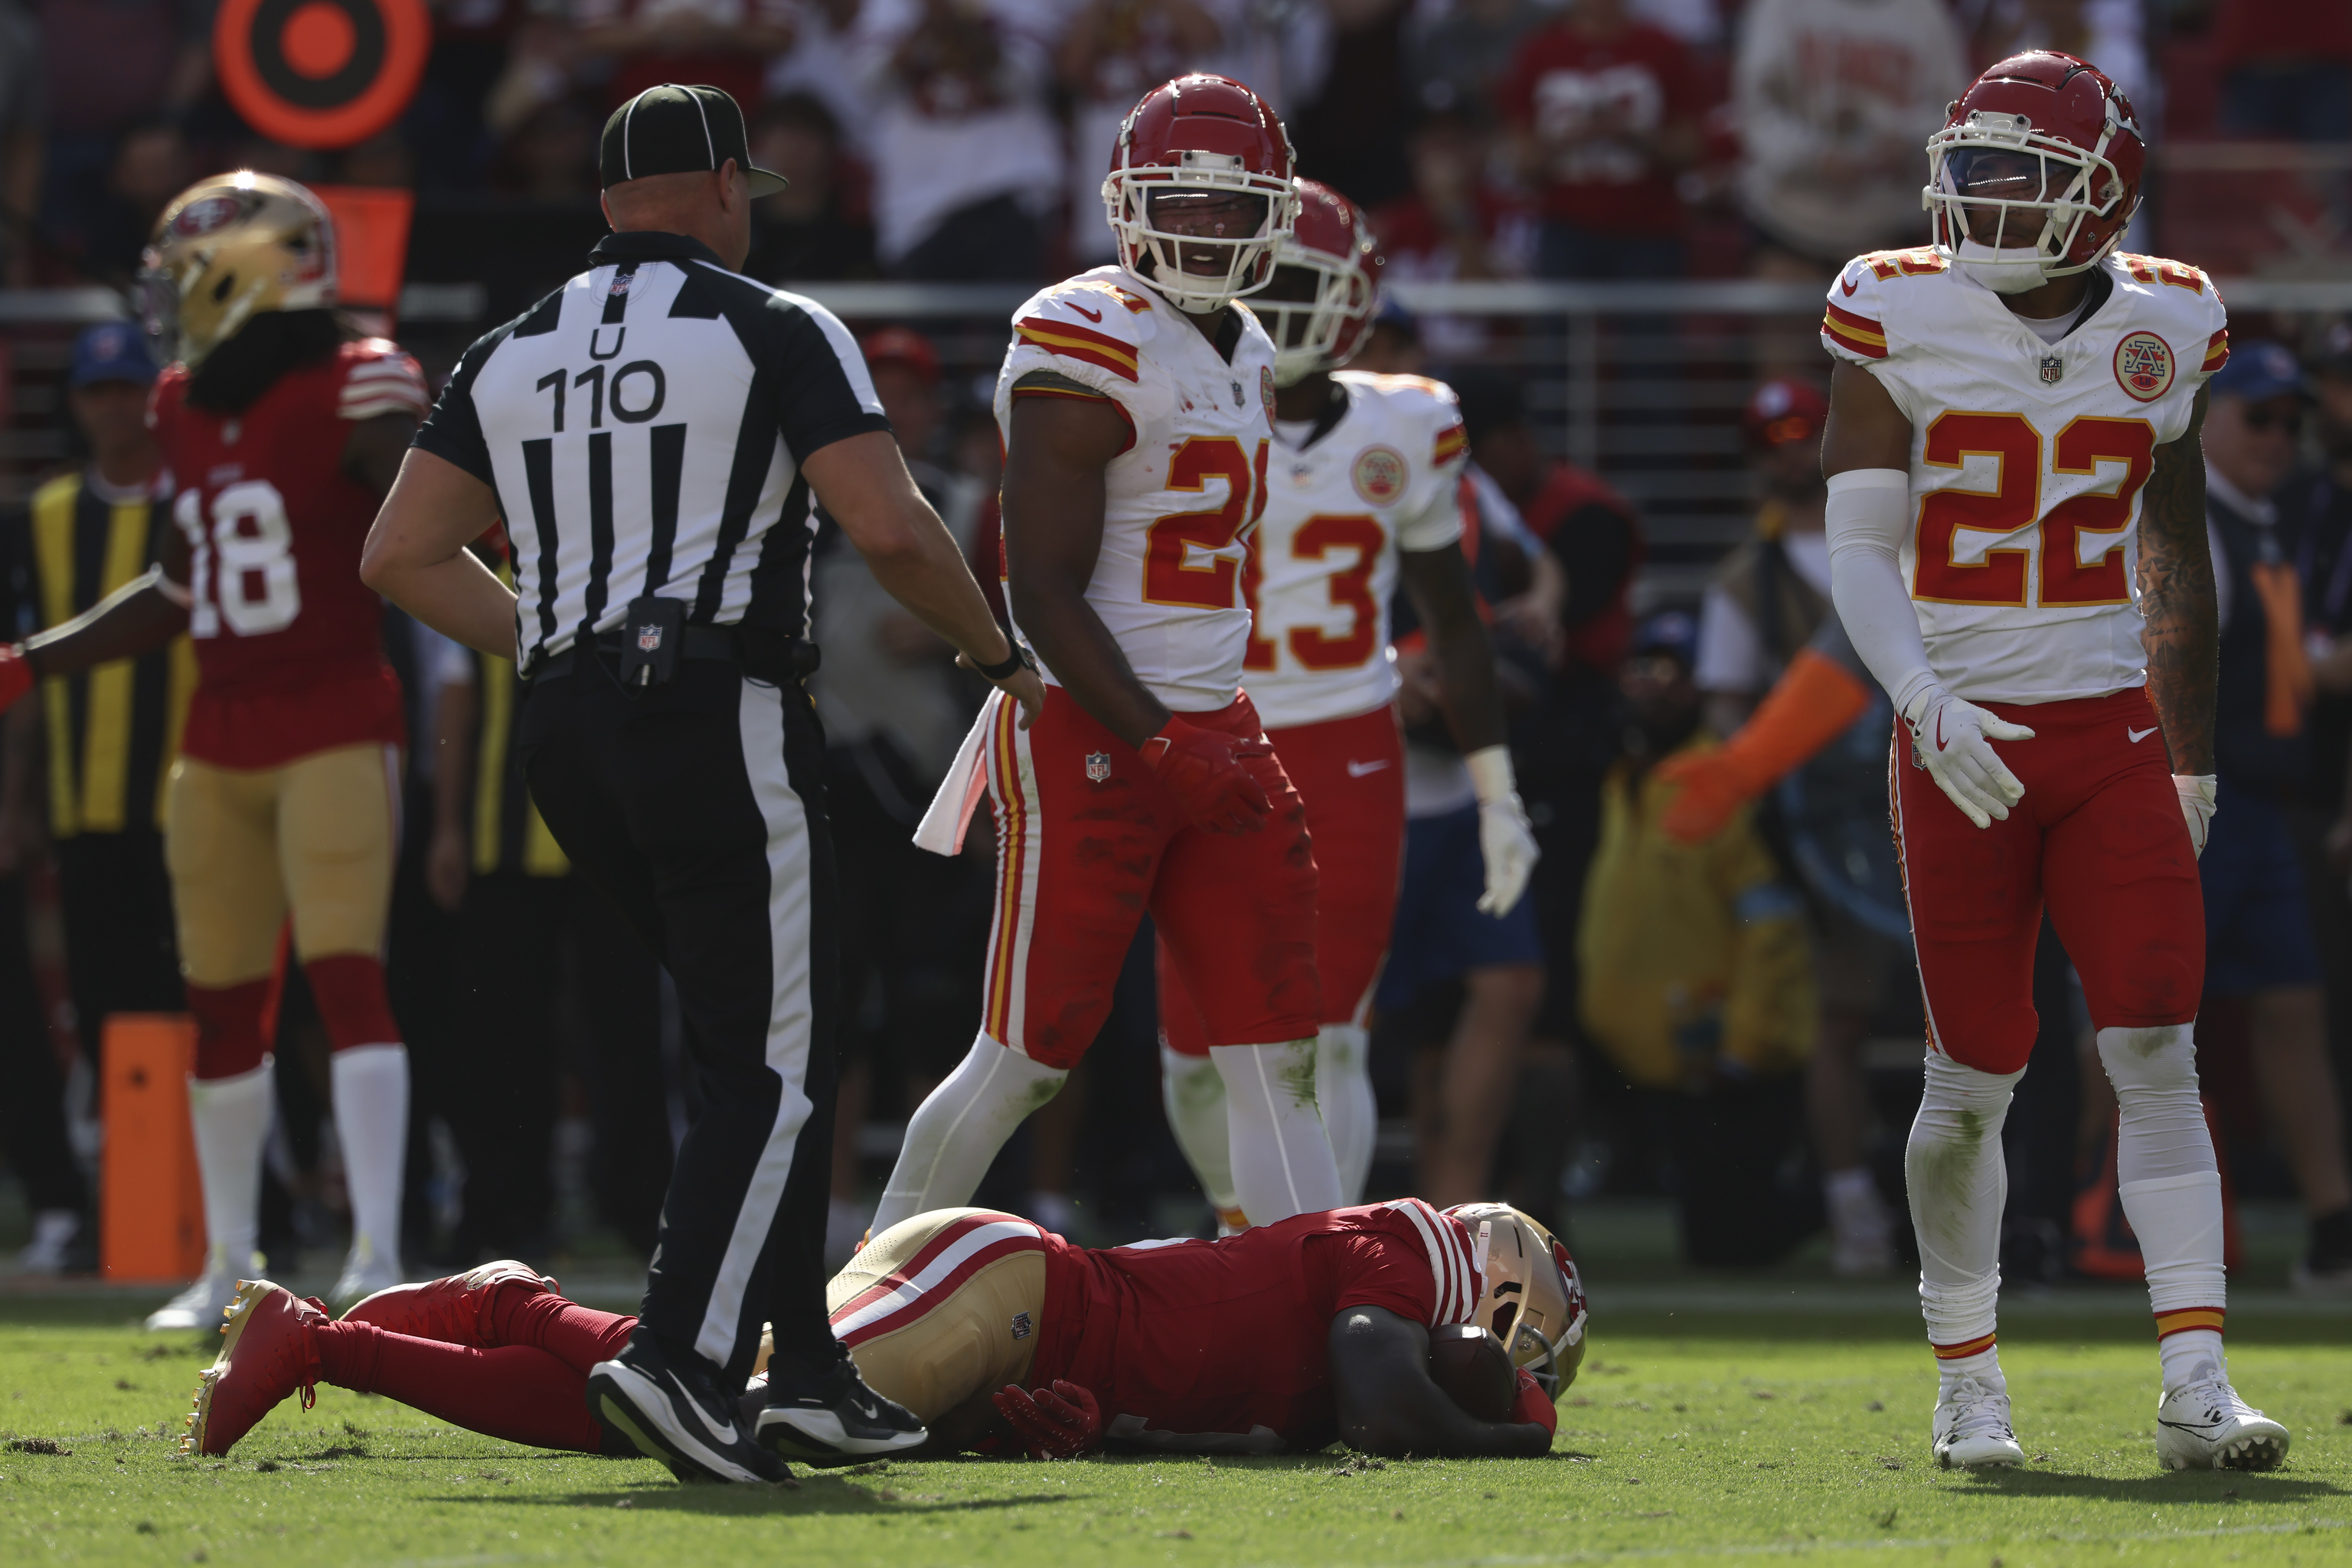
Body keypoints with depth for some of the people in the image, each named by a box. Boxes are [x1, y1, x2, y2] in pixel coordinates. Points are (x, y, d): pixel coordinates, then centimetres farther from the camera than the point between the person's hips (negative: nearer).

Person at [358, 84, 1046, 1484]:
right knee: (774, 1068, -3)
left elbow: (403, 556, 13)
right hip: (722, 719, -7)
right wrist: (1004, 656, 4)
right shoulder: (774, 332, -3)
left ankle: (808, 1370, 13)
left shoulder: (513, 357, 15)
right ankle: (679, 1355, -20)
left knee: (764, 1043, 16)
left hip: (571, 736, 7)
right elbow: (891, 529, -11)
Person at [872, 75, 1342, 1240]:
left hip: (1211, 734, 8)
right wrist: (1159, 743, -21)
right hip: (1089, 735, -8)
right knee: (1024, 1058, -4)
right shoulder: (1091, 348, -13)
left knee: (1275, 1055, 2)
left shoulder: (1244, 359, 16)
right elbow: (1044, 594, -16)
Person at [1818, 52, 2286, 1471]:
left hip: (2112, 736, 1)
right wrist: (1925, 703, -21)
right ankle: (1969, 1387, 18)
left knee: (2159, 1052, -9)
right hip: (1963, 741, -1)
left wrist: (2195, 768, 16)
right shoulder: (1902, 319, -3)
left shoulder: (2162, 329, 4)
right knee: (1974, 1078, 3)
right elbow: (1862, 554, -5)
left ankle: (2197, 1389, -13)